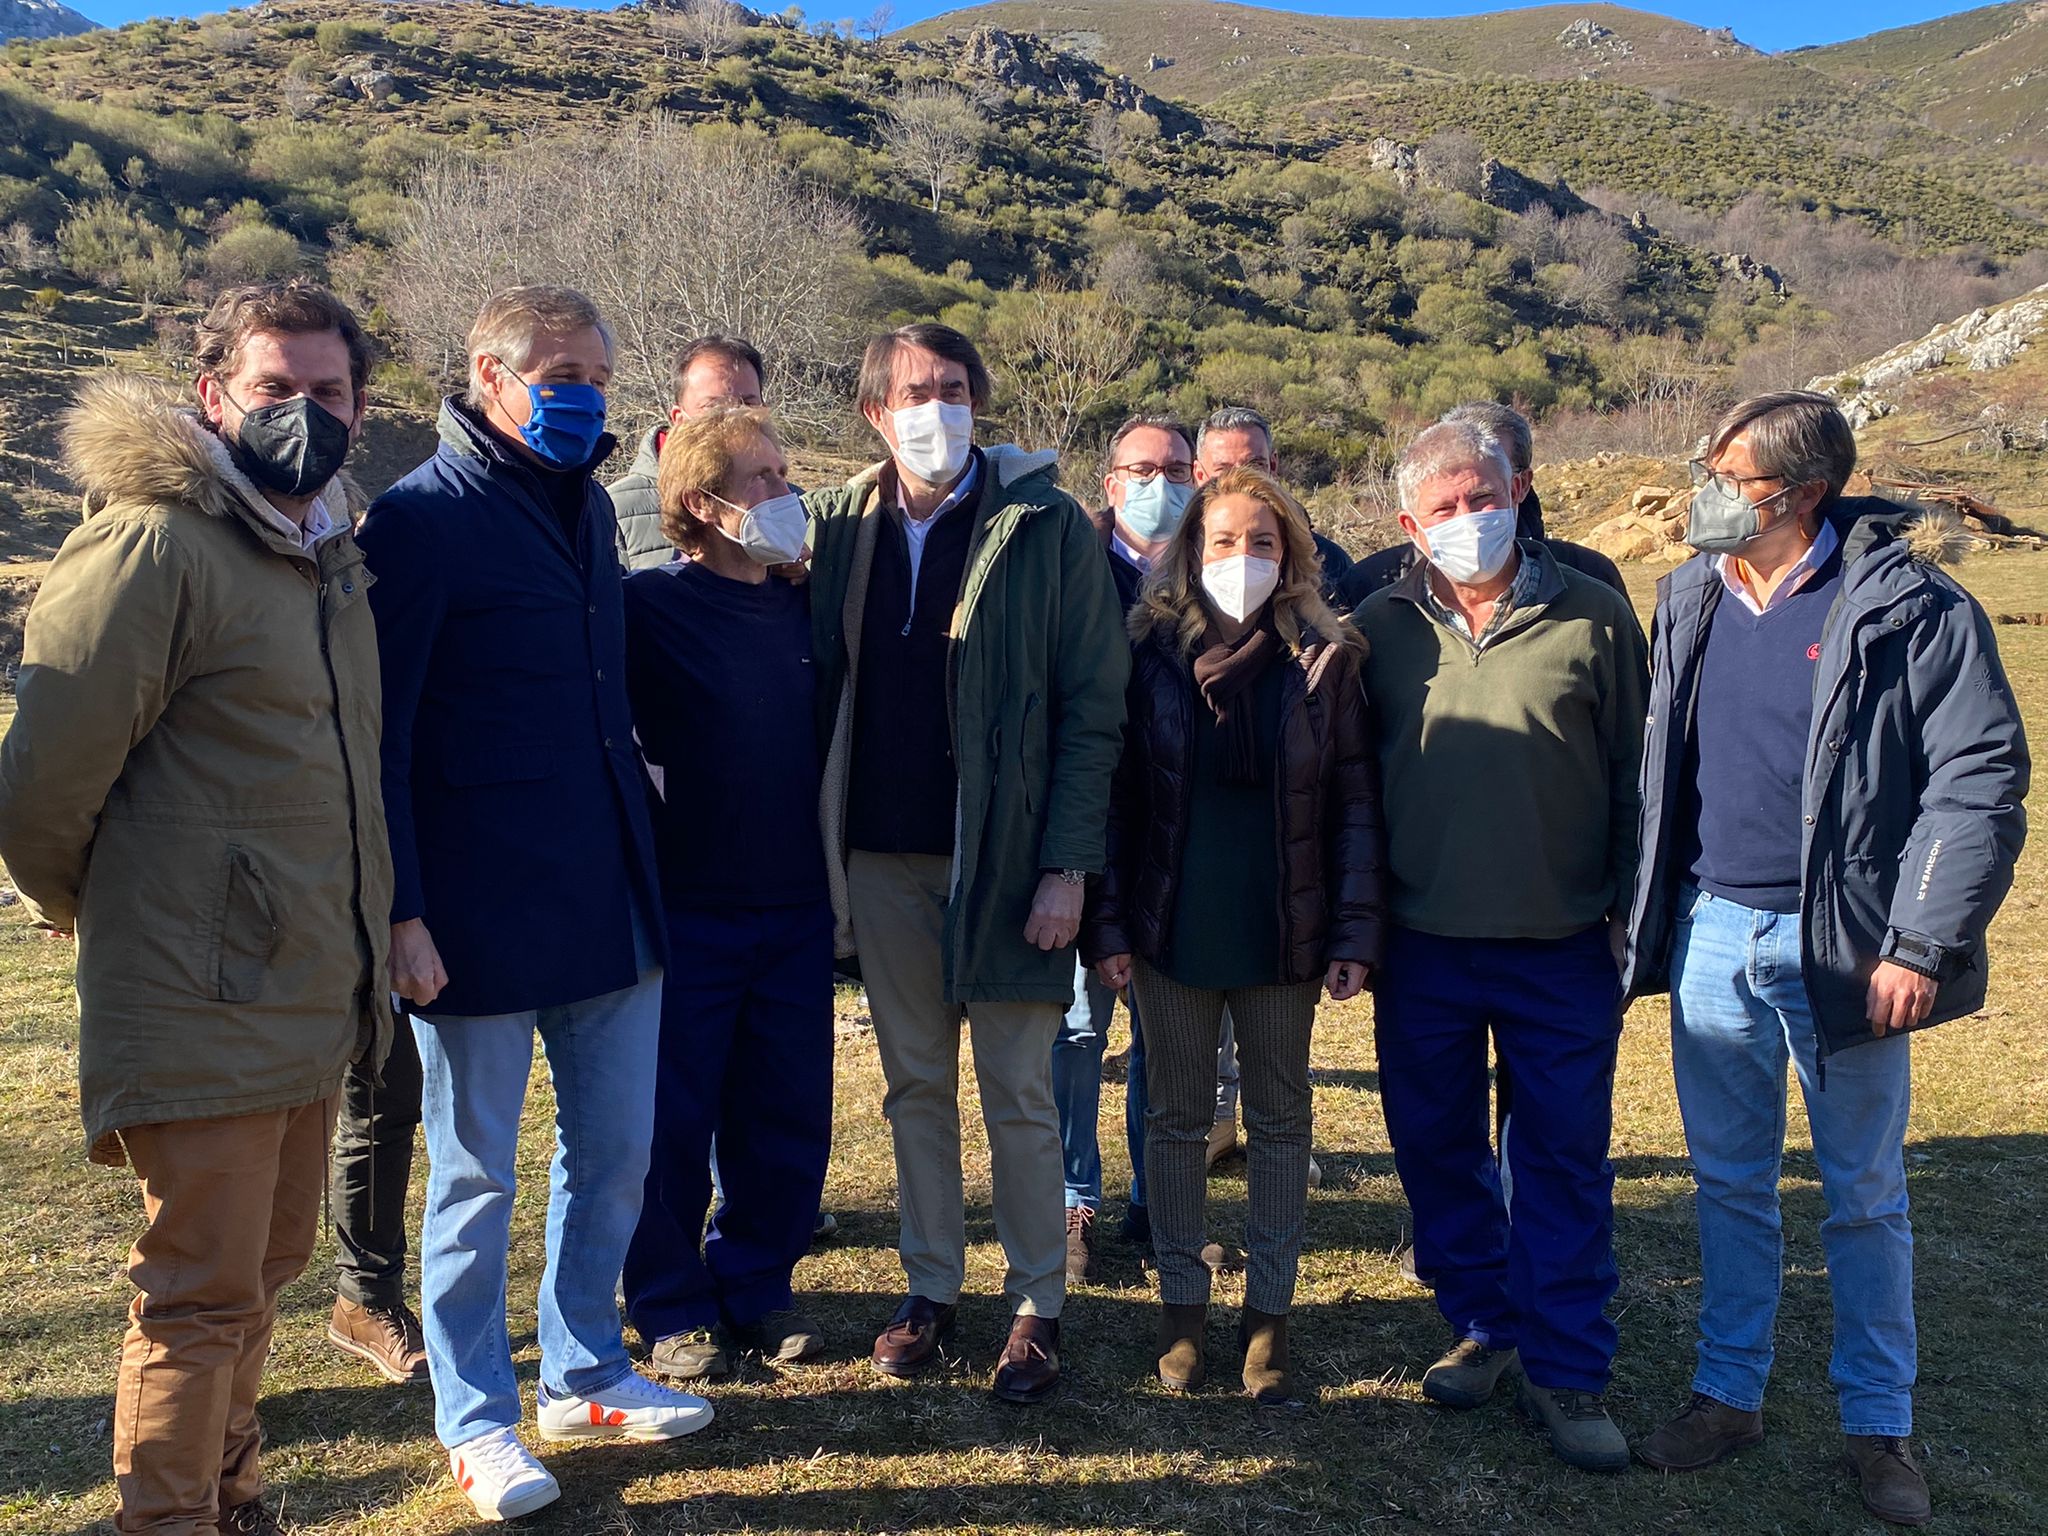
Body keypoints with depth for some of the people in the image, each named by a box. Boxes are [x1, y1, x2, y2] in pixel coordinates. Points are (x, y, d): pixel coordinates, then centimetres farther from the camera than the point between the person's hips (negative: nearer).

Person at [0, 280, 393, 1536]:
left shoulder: (329, 550, 11)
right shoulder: (153, 544, -16)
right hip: (204, 1004, -8)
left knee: (269, 1265, 21)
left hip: (310, 997, 8)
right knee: (203, 1294, 4)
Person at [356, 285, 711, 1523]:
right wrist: (401, 910, -16)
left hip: (610, 899, 7)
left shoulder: (588, 508, 12)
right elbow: (379, 733, -11)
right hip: (482, 912, -7)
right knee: (478, 1176, 7)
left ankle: (584, 1373, 33)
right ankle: (476, 1419, 24)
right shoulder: (423, 519, -9)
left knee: (616, 1152, 14)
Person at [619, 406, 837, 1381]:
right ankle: (672, 1309, 23)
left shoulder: (802, 610, 7)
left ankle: (757, 1287, 29)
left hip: (795, 909, 5)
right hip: (688, 908, -5)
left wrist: (833, 884, 13)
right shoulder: (651, 606, -9)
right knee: (675, 1120, 7)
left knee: (788, 1116, 11)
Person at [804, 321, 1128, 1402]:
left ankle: (1037, 1306, 22)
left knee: (1018, 1098, 6)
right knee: (915, 1085, 14)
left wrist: (1067, 866, -13)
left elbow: (1094, 707, -8)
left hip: (1005, 856, -3)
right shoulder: (837, 525, 6)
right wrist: (823, 849, -2)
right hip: (880, 856, 4)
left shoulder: (1047, 526, -5)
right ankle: (931, 1287, 30)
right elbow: (817, 687, 9)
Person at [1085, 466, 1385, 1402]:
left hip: (1284, 933, 0)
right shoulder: (1150, 650, -3)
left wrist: (1355, 934, -8)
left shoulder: (1325, 658, -3)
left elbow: (1355, 804, -3)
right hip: (1172, 930, 0)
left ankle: (1270, 1309, 24)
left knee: (1280, 1120, 11)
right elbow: (1115, 795, -2)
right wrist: (1107, 924, -7)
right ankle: (1181, 1301, 26)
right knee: (1177, 1118, 11)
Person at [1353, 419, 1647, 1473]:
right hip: (1422, 948, 2)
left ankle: (1566, 1373, 20)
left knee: (1566, 1159, 6)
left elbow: (1633, 772, 3)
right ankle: (1485, 1328, 32)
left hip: (1561, 949, -2)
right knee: (1436, 1148, 12)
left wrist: (1628, 905, 1)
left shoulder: (1593, 618, -2)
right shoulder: (1380, 626, 2)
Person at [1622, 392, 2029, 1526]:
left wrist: (1924, 943, -15)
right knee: (1729, 1185, 15)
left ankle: (1877, 1424, 27)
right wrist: (1638, 908, 8)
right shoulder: (1690, 598, 5)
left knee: (1864, 1197, 11)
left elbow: (1981, 778, -12)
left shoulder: (1907, 606, -11)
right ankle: (1727, 1395, 30)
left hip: (1841, 945, -4)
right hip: (1710, 934, 4)